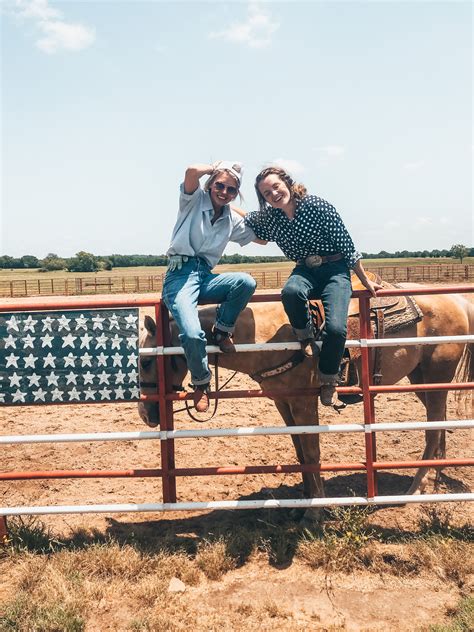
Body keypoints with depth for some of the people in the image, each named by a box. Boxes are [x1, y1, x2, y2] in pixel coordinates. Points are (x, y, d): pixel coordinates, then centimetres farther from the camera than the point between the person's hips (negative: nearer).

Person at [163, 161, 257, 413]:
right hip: (181, 273, -5)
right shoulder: (195, 200, 3)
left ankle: (222, 330, -3)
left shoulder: (233, 220, 16)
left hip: (206, 276, 5)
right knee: (193, 334, -28)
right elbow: (192, 171, -17)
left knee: (247, 282, -27)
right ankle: (201, 383, 1)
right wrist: (215, 168, 1)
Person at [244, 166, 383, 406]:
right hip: (305, 271, 3)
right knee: (291, 291, -37)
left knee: (335, 328, -26)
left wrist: (365, 281, -1)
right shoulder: (268, 218, 1)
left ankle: (327, 380, 0)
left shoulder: (317, 206, -12)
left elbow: (346, 245, -6)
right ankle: (307, 340, -10)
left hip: (336, 270, -3)